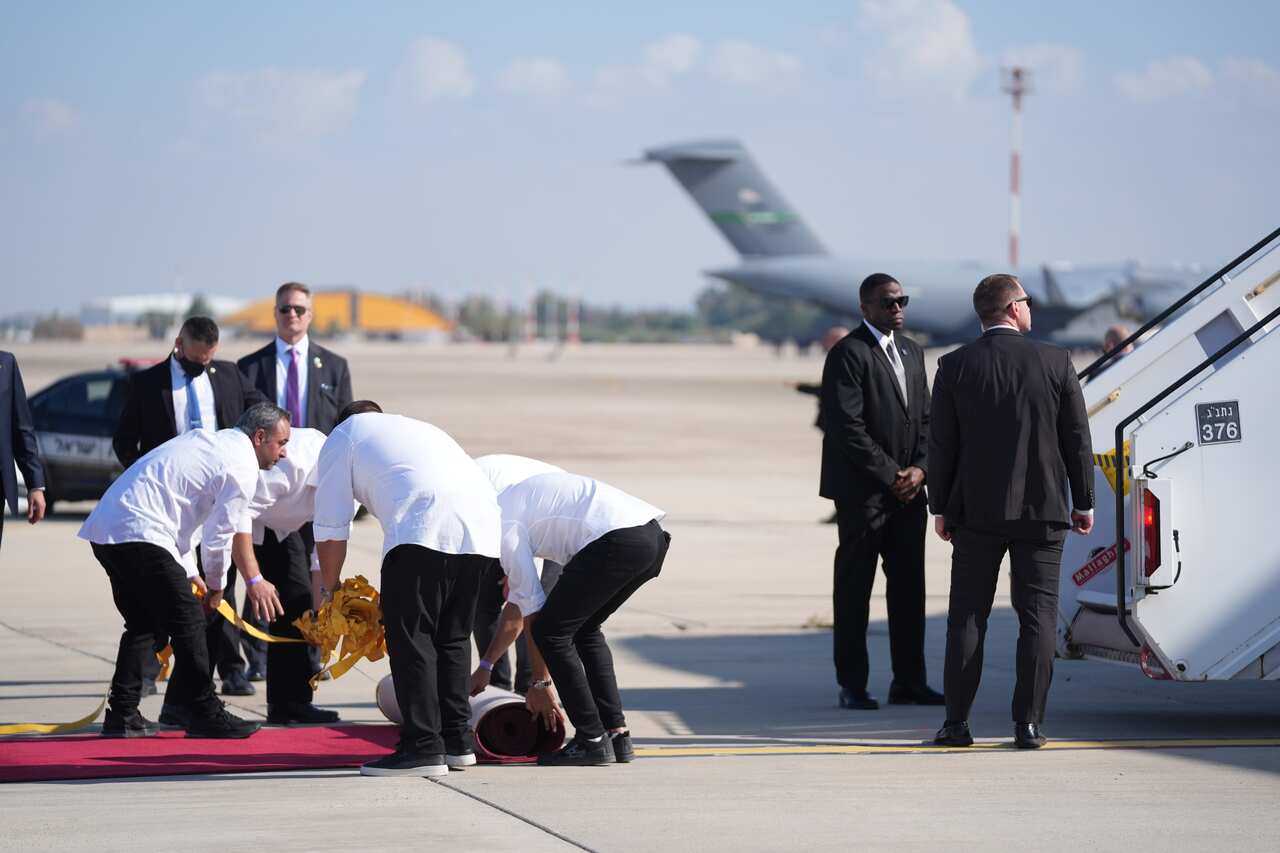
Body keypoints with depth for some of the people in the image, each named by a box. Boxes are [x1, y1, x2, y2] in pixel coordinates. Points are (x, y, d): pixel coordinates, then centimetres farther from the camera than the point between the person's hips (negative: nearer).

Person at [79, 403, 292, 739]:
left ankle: (122, 714, 19)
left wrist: (188, 573, 28)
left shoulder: (204, 440, 25)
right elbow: (218, 536, -2)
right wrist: (215, 585, 17)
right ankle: (205, 714, 2)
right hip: (138, 532, -10)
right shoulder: (242, 468, -4)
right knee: (187, 622, -2)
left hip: (104, 526, 10)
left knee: (143, 623, 19)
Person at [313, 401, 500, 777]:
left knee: (409, 638, -3)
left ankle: (423, 747, -8)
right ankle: (457, 741, 21)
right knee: (453, 637, 17)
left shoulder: (343, 436, 23)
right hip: (481, 527, 7)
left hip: (424, 533, -7)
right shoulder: (419, 429, 40)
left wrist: (328, 588, 31)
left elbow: (331, 527, 18)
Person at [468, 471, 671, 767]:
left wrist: (540, 683, 11)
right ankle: (616, 734, 19)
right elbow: (516, 606, 39)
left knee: (552, 631, 1)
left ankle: (592, 740, 2)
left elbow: (532, 609, 3)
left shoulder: (500, 524, 2)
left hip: (616, 540, -10)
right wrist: (484, 668, 46)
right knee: (584, 629, 24)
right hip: (653, 536, 10)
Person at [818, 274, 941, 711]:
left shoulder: (911, 351, 15)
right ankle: (852, 685, 4)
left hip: (908, 490, 7)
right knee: (854, 589, -1)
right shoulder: (848, 354, -9)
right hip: (863, 491, -7)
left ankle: (909, 681, 14)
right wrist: (891, 475, -14)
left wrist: (919, 469, -2)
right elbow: (848, 427, -16)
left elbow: (925, 417, 15)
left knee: (909, 587, 8)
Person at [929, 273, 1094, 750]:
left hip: (977, 512, 1)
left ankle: (957, 723, 4)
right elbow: (1077, 438, 0)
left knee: (968, 616, 7)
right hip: (1042, 511, 0)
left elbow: (942, 444, -1)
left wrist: (941, 507, 8)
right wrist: (1083, 502, 9)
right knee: (1038, 614, 3)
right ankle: (1028, 723, -1)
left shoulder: (955, 366, -2)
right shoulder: (1056, 362, -3)